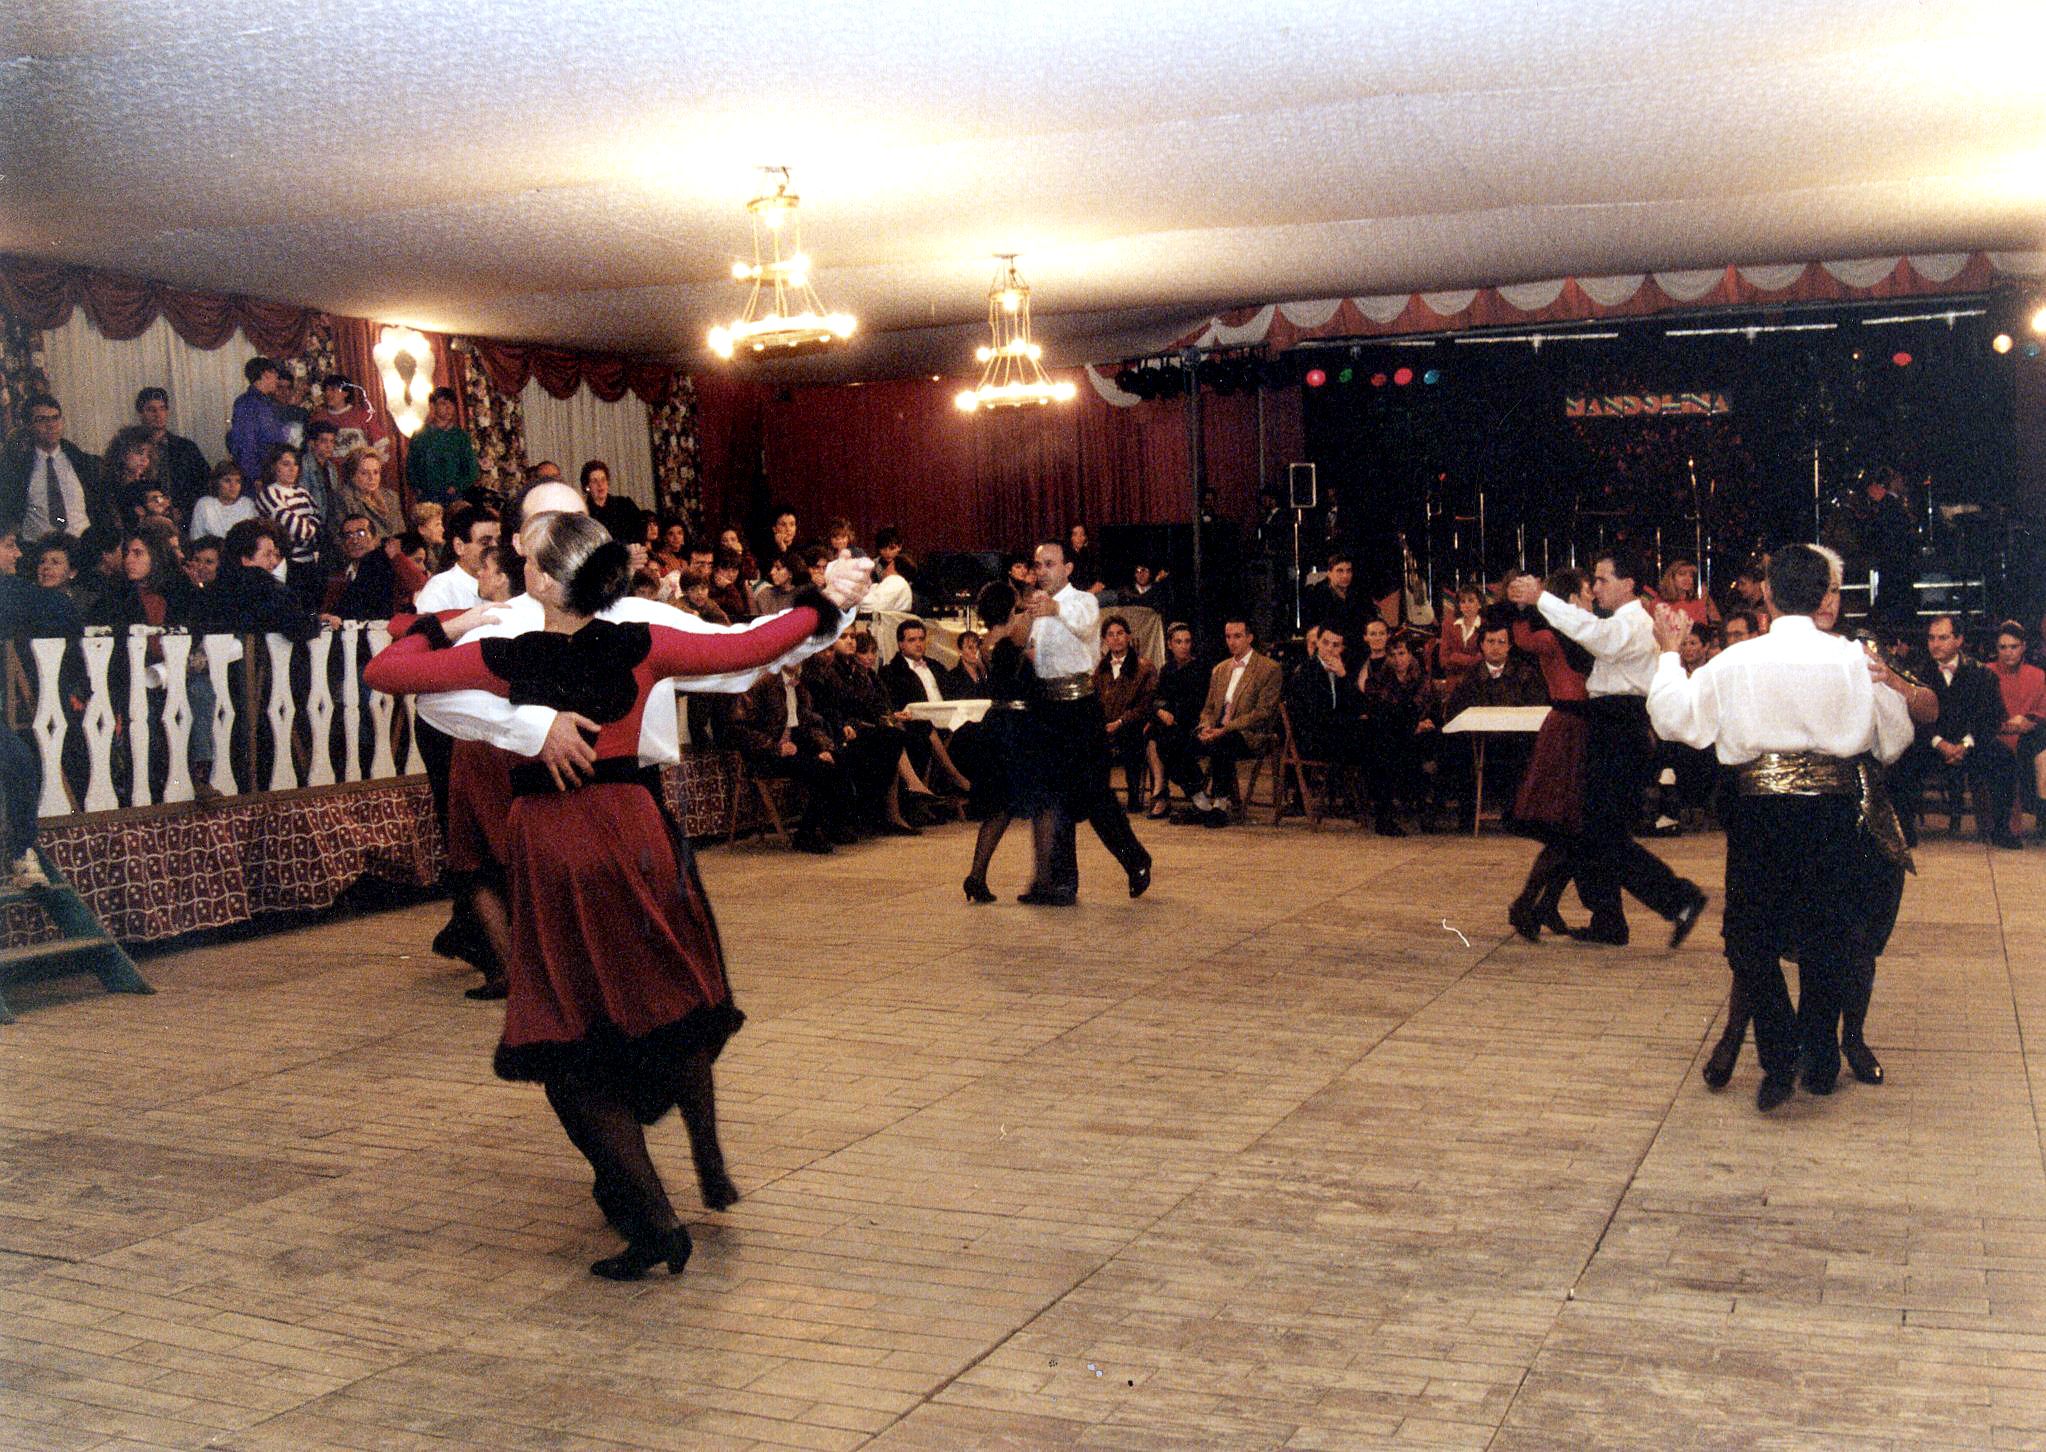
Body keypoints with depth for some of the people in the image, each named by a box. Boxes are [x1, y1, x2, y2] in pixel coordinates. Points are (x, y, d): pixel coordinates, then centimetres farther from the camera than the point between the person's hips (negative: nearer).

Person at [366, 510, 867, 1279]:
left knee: (571, 1045, 4)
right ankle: (711, 1170, 31)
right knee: (673, 997, 23)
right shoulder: (639, 646, -4)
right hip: (633, 831, 3)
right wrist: (823, 610, 16)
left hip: (548, 844, -2)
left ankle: (654, 1220, -4)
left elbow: (384, 671, -2)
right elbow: (747, 649, 2)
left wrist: (440, 629, 16)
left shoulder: (505, 658, -8)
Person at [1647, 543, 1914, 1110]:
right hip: (1833, 805, 2)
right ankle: (1820, 1063, 23)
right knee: (1826, 936, 15)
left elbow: (1674, 718, 0)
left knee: (1751, 937, 9)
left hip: (1760, 805, -1)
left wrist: (1669, 651, 12)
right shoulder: (1853, 660, -3)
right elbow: (1894, 740, 7)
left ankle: (1780, 1058, -4)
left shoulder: (1735, 662, -6)